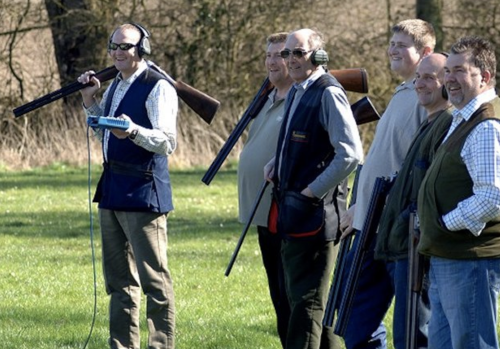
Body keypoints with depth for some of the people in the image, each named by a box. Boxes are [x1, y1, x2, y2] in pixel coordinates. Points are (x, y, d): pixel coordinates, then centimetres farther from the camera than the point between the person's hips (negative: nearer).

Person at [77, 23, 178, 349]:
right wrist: (91, 100, 12)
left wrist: (134, 131, -36)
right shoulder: (116, 85, 15)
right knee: (119, 278, 15)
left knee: (154, 278, -6)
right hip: (113, 189, 9)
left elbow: (167, 142, -20)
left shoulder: (158, 88, -12)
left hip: (142, 193, -9)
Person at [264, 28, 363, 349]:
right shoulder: (296, 93, 14)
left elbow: (351, 154, -21)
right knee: (298, 295, 16)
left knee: (307, 301, -5)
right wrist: (277, 163, 12)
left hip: (315, 212, -10)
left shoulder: (328, 94, -15)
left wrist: (314, 191, -18)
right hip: (292, 214, 10)